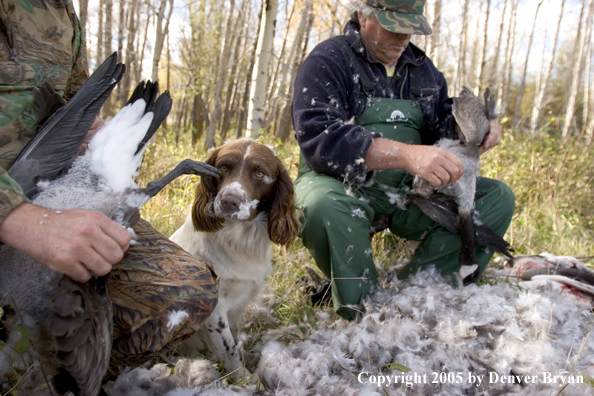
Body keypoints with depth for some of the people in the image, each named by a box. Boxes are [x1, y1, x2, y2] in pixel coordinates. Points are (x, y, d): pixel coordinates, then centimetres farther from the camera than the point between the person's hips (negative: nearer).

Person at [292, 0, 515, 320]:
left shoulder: (422, 68, 13)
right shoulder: (328, 61, -8)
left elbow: (443, 123, 19)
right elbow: (318, 136, -25)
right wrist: (406, 154, -37)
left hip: (407, 191, 6)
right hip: (343, 184, -5)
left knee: (497, 197, -8)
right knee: (323, 205, -40)